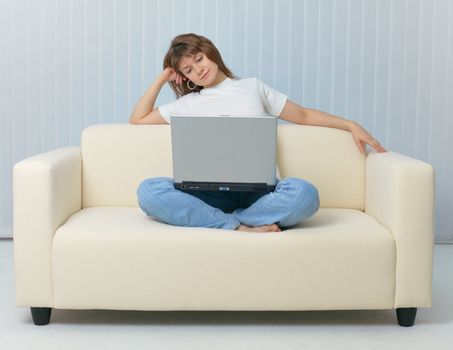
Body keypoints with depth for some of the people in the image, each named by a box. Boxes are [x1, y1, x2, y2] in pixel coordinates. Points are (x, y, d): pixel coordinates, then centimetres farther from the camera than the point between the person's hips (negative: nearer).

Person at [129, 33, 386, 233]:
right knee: (149, 190, -31)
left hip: (259, 188, 0)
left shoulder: (253, 86, 22)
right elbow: (138, 119, 23)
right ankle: (240, 228, -34)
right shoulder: (189, 103, 22)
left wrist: (351, 125, 13)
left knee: (303, 192, -36)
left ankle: (217, 222, -28)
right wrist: (162, 79, 23)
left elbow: (304, 115, 22)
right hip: (211, 191, 0)